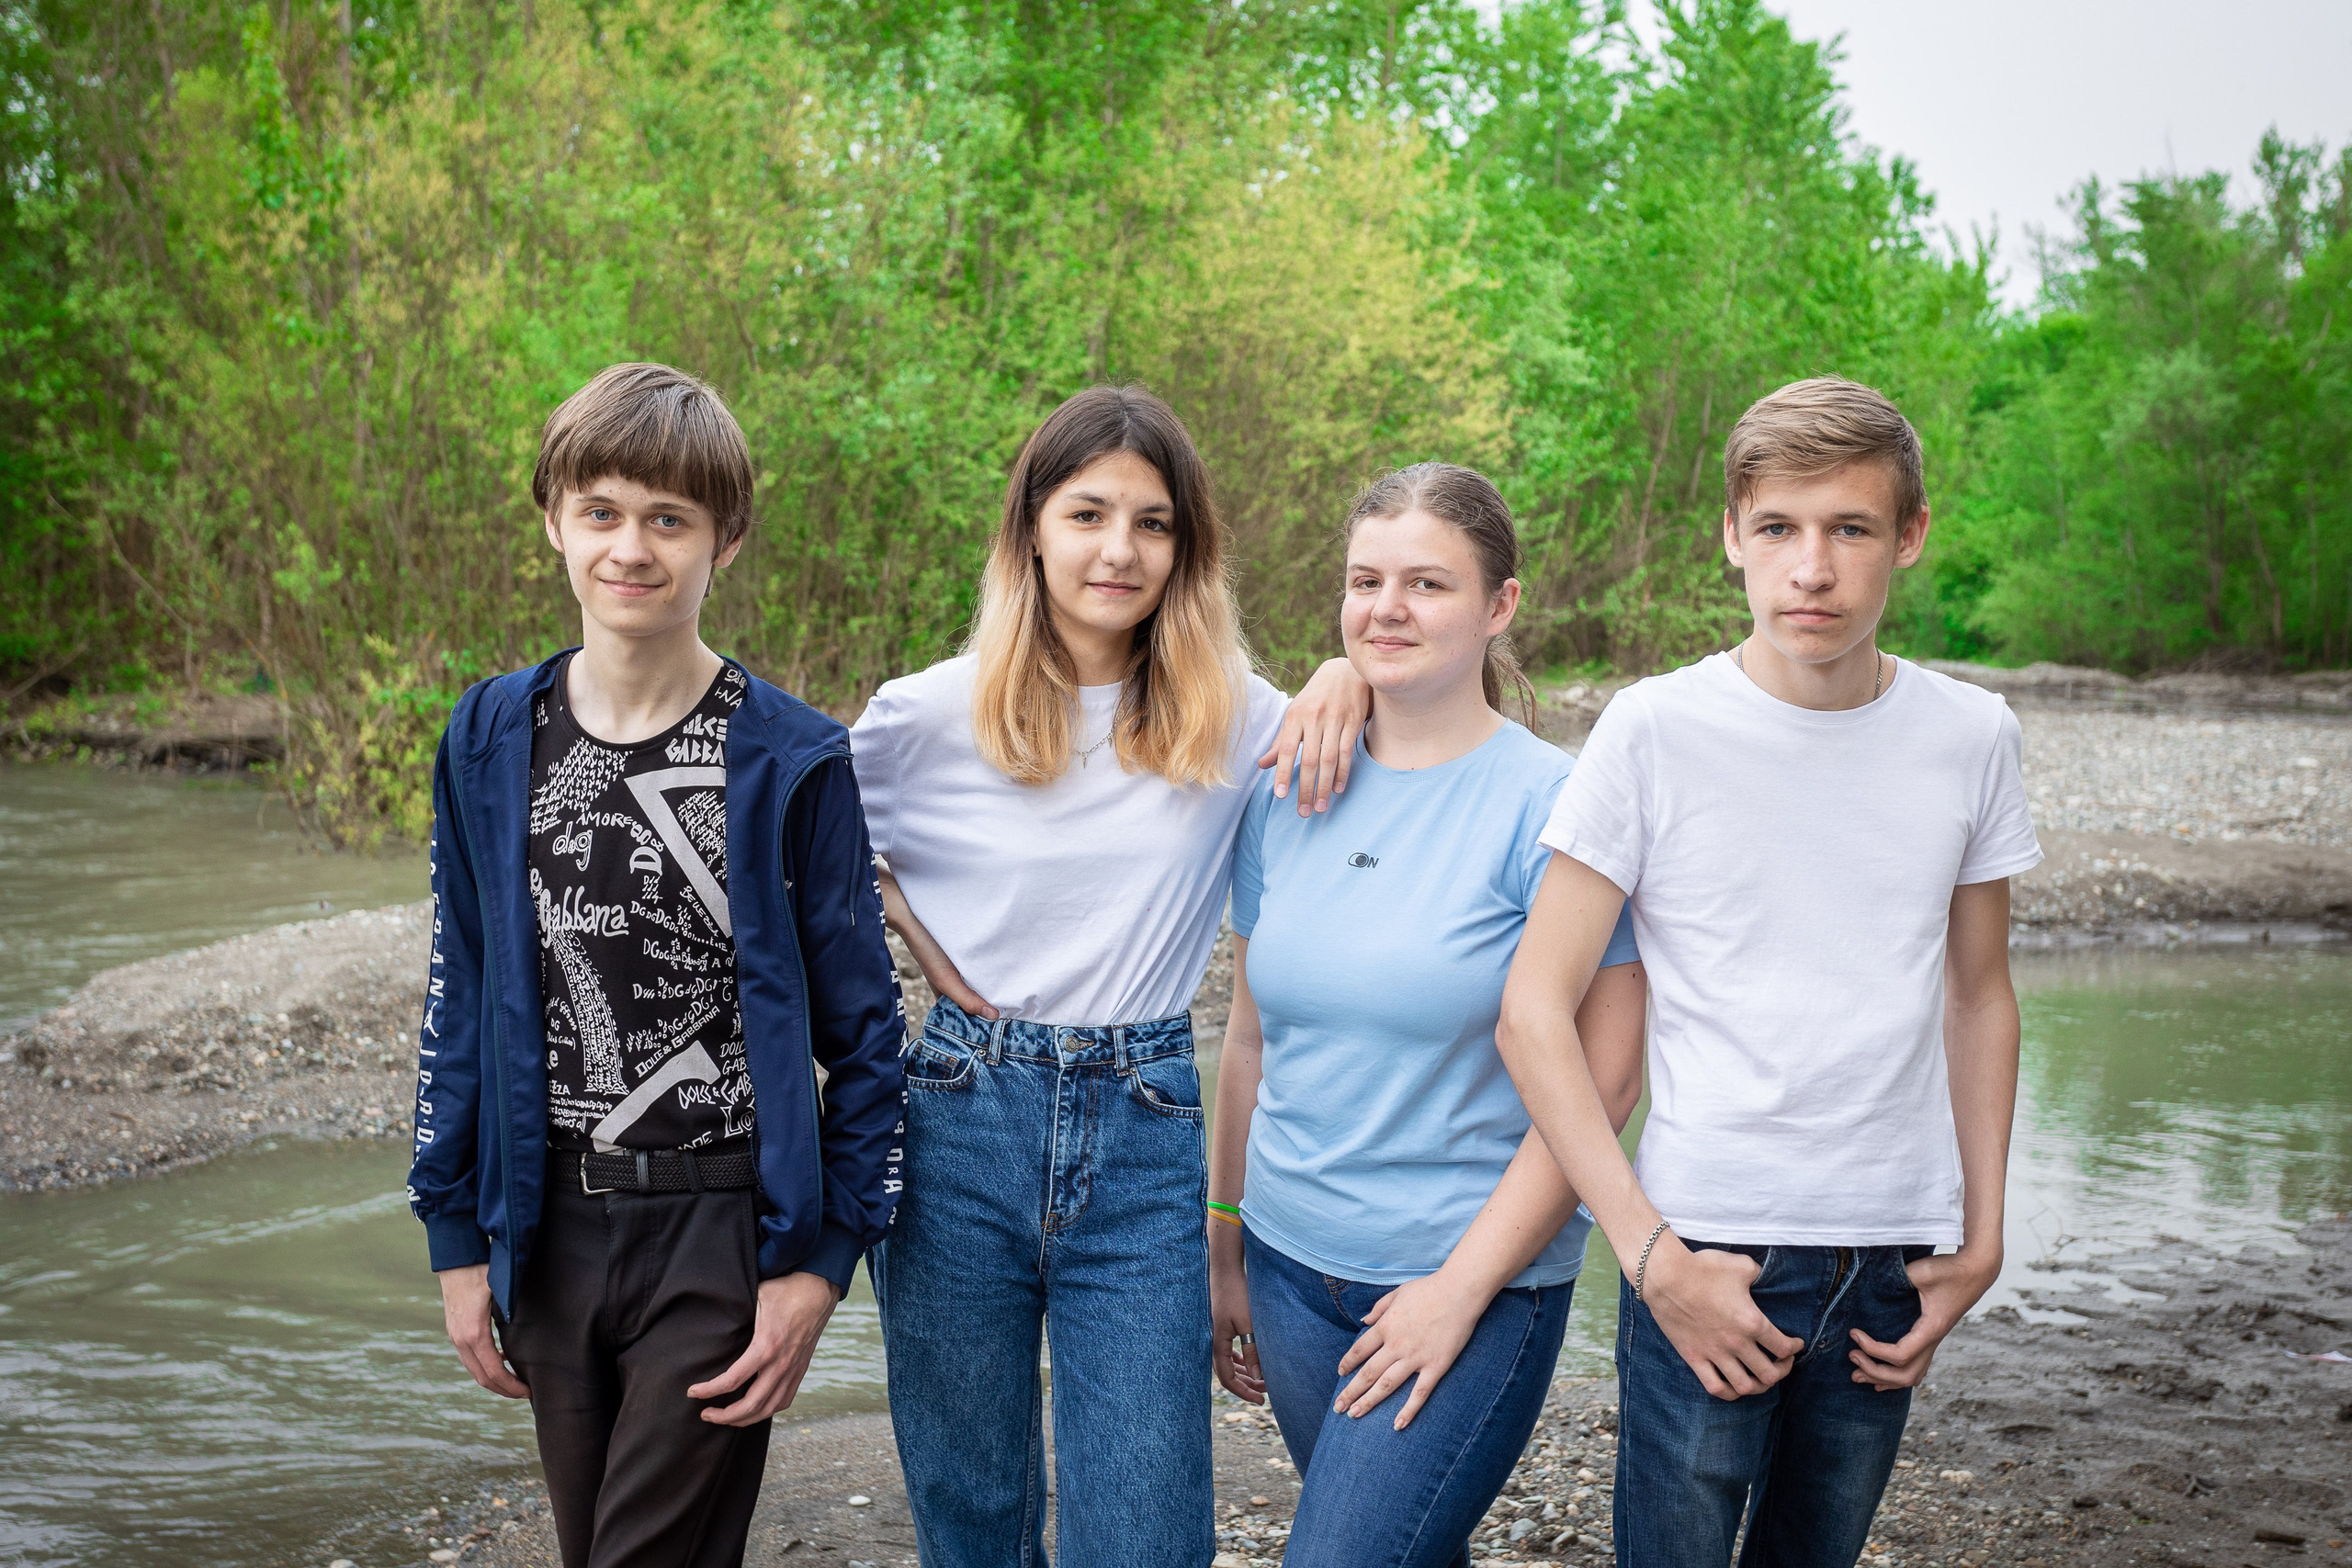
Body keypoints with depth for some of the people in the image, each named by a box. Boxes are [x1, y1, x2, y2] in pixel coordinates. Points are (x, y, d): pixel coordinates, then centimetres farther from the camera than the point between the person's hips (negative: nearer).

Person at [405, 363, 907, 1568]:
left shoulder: (793, 760, -9)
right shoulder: (491, 739, 2)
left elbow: (862, 1036, -4)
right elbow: (461, 1003, 8)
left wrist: (819, 1262, -8)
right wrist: (458, 1240, 7)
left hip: (724, 1234, -4)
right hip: (551, 1231, 4)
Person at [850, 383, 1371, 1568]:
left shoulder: (1229, 719, 1)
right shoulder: (930, 715, -1)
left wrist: (1347, 676, -8)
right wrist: (910, 937, 0)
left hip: (1146, 1147, 0)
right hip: (961, 1129, 0)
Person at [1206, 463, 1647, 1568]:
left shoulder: (1548, 804, -11)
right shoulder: (1287, 793, 4)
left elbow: (1603, 1078, -12)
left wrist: (1463, 1288, -13)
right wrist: (1225, 1250, 13)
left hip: (1476, 1281, -5)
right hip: (1292, 1268, 5)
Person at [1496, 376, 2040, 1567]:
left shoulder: (1971, 737, 2)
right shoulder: (1656, 731, -8)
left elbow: (1978, 998, 14)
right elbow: (1535, 1011, -8)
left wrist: (1981, 1239, 9)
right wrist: (1649, 1251, -12)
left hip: (1895, 1255, 3)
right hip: (1707, 1250, -3)